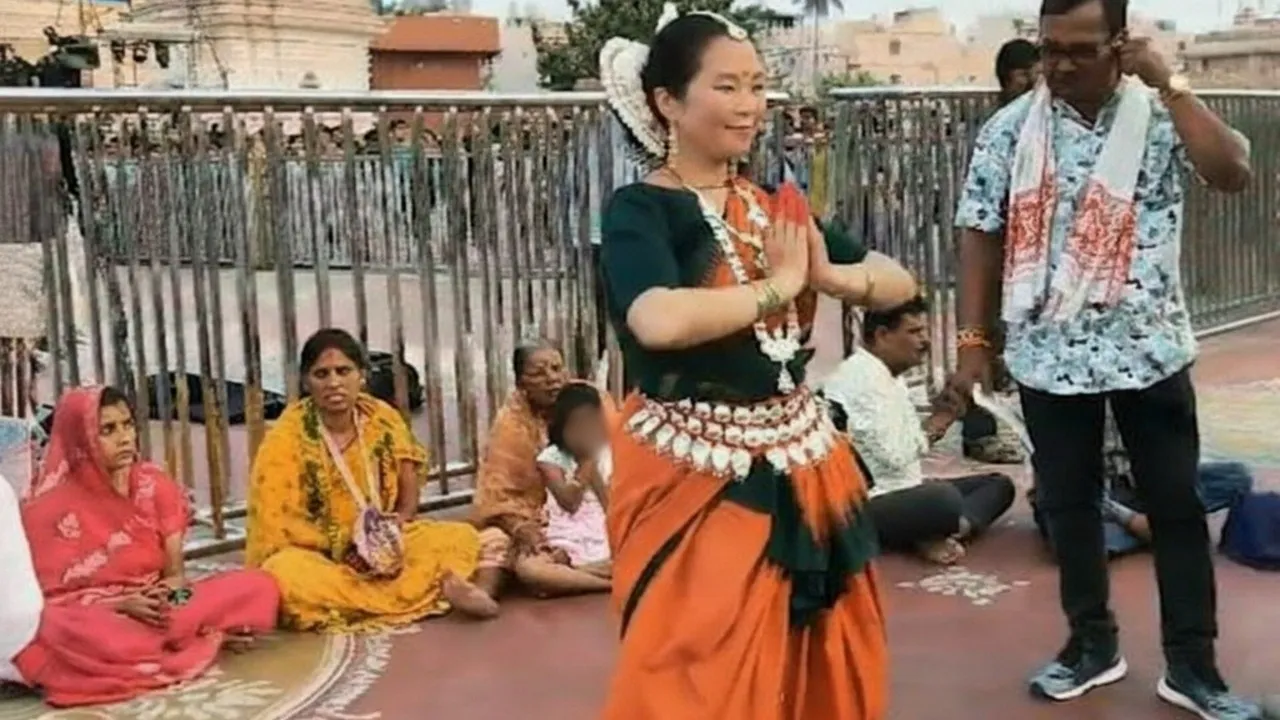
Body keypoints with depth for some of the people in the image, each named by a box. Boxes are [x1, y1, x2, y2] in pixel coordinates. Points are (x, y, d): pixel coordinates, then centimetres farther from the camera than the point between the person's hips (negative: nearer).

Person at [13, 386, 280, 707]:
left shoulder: (155, 485, 4)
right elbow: (52, 598, -9)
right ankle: (207, 639, -26)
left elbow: (175, 571, 3)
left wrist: (172, 593, -22)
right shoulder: (50, 506, -8)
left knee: (259, 586, -18)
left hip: (157, 606, 3)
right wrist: (123, 605, -24)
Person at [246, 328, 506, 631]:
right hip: (317, 555, -3)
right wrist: (342, 544, -23)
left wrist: (398, 524, -15)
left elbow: (409, 484, 5)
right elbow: (276, 525, -15)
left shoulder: (383, 419, -2)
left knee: (463, 538, -13)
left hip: (383, 546, 4)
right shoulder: (284, 439, -14)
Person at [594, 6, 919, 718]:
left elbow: (900, 282, 11)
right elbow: (661, 322, -30)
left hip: (799, 462, 6)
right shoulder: (639, 210, -10)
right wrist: (779, 285, -15)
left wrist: (827, 276, -10)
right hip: (692, 474, -6)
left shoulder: (780, 205, 9)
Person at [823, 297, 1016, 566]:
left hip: (897, 491, 12)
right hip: (866, 506, -12)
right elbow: (896, 456, -23)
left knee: (998, 483, 9)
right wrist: (939, 421, -8)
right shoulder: (862, 377, -17)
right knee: (945, 498, -40)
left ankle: (937, 534, -15)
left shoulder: (889, 377, 16)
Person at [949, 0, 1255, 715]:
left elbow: (1234, 172, -20)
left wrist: (1171, 84, -20)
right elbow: (981, 236, 1)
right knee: (1068, 503, 11)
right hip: (1050, 353, 1)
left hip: (1150, 349, -1)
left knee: (1178, 506, 7)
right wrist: (974, 341, -2)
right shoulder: (1010, 130, -2)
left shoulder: (1161, 117, -4)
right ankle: (1093, 644, 28)